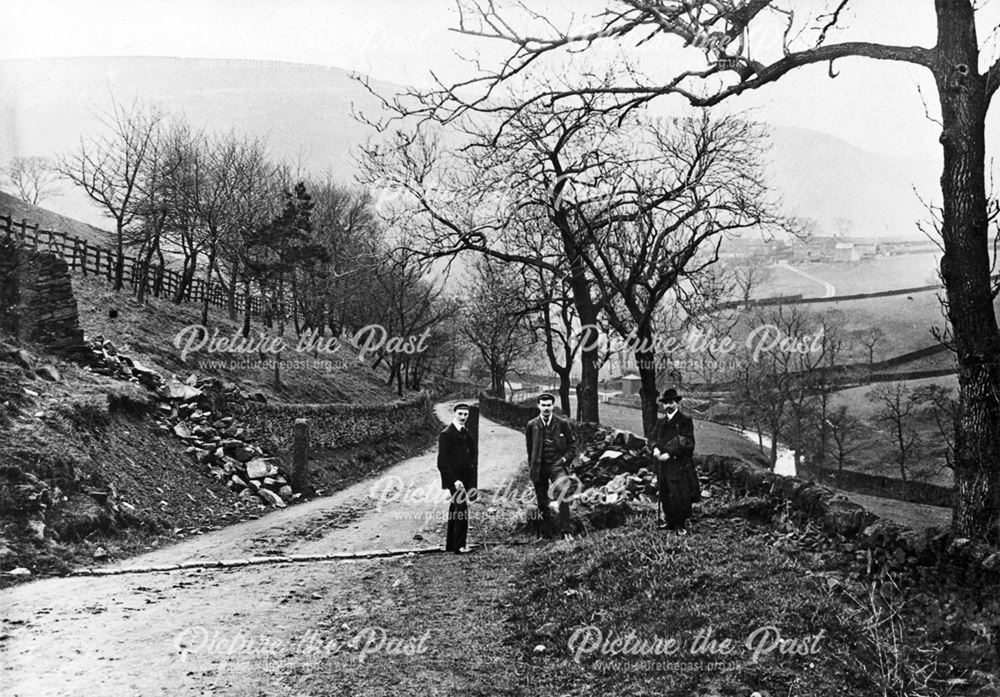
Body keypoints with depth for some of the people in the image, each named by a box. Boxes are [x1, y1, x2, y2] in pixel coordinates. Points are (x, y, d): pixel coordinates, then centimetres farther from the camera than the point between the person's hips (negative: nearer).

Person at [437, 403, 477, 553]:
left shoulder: (467, 434, 14)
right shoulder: (445, 435, -8)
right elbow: (442, 462, -13)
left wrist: (471, 478, 8)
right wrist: (455, 480, -20)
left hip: (465, 479, 7)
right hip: (453, 479, -7)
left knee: (455, 511, 11)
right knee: (462, 509, -14)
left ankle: (450, 545, 17)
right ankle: (459, 546, -11)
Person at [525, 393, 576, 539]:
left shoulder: (562, 424, 0)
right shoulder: (532, 425, 3)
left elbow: (572, 446, 10)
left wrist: (564, 460, -4)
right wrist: (532, 469, 12)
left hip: (557, 465, -2)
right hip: (539, 468, 2)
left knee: (563, 497, -23)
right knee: (542, 503, 6)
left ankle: (565, 531, -19)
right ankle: (547, 534, 20)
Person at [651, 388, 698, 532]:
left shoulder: (685, 421, -4)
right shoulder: (660, 422, 15)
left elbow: (687, 443, -10)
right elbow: (654, 438, 20)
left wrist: (670, 454, -16)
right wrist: (655, 448, -3)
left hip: (680, 464, -5)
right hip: (663, 465, 5)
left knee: (681, 495, -5)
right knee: (665, 495, 8)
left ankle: (680, 524, 6)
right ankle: (669, 521, 20)